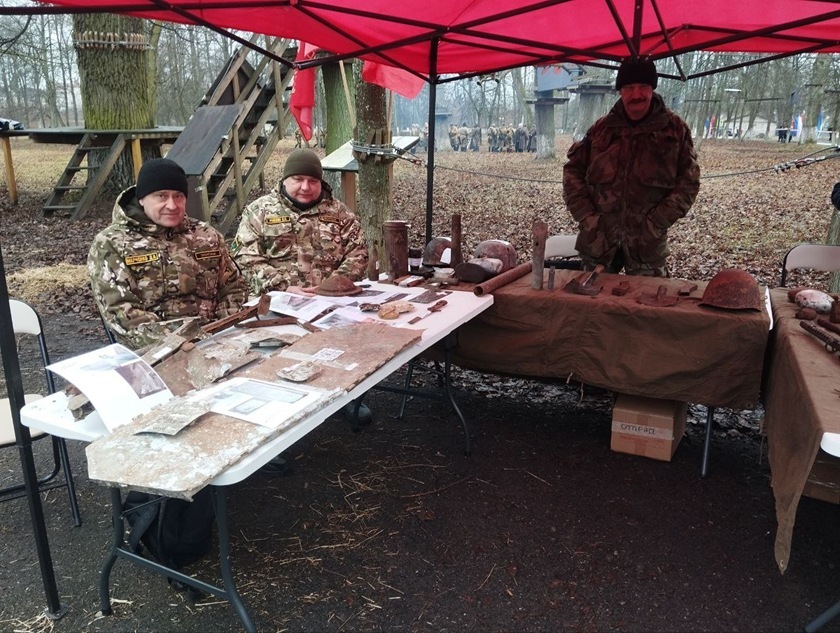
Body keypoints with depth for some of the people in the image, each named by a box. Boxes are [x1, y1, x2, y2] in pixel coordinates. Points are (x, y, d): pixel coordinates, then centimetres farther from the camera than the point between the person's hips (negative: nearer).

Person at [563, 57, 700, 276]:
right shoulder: (602, 127, 6)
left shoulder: (674, 129, 1)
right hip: (598, 239, 2)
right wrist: (585, 216, -4)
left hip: (647, 241, -1)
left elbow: (688, 182, 0)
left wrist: (656, 222, -9)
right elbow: (573, 170, 8)